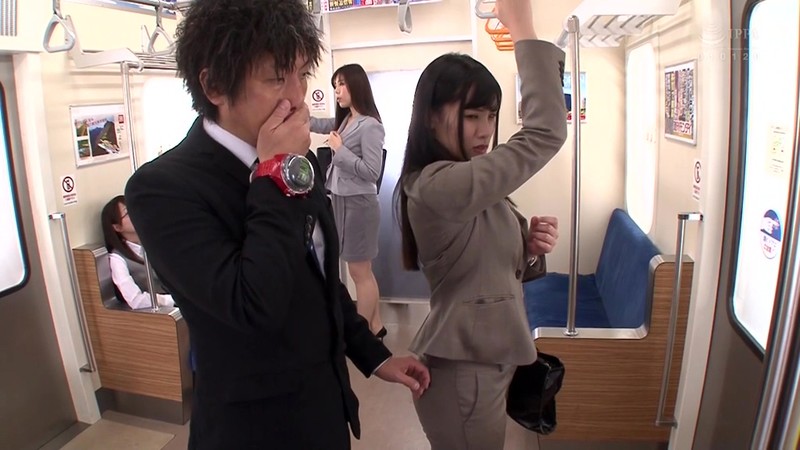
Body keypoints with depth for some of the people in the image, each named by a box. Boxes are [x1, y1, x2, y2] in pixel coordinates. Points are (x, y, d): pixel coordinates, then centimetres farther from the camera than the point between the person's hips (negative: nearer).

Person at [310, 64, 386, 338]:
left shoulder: (370, 125, -15)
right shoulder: (344, 121, 10)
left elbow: (372, 172, -19)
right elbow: (316, 124, 23)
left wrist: (340, 150, -14)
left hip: (358, 203, -8)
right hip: (341, 200, 9)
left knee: (359, 270, 2)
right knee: (362, 270, 16)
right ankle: (375, 327, 29)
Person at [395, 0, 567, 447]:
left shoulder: (464, 184, 5)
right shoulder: (439, 186, -26)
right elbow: (546, 133, -27)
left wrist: (531, 250, -10)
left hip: (479, 359, 10)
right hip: (466, 371, -9)